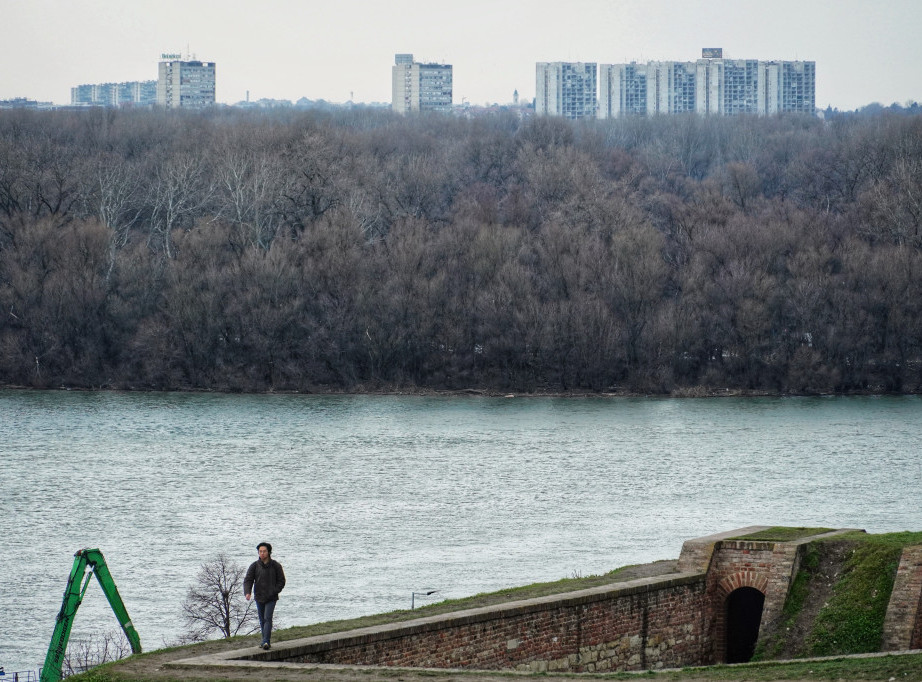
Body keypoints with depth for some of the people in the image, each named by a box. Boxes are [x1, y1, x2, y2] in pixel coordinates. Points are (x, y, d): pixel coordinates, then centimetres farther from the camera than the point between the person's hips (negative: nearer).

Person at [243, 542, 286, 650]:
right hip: (259, 597, 3)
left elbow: (281, 581, 3)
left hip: (271, 598, -3)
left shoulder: (276, 566, -2)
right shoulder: (254, 566, 0)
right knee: (262, 620, 10)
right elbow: (248, 580, -5)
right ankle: (266, 641, 20)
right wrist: (247, 592, -23)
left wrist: (274, 592, -11)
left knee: (268, 618, -15)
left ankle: (266, 642, -23)